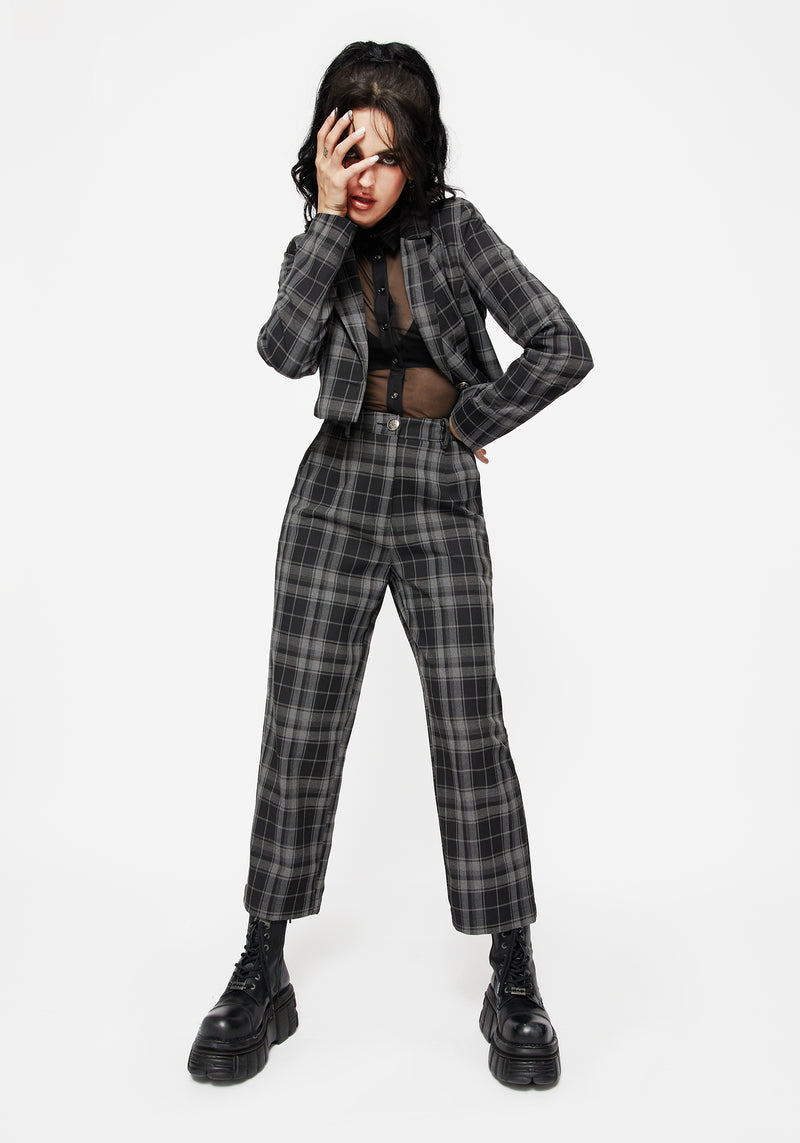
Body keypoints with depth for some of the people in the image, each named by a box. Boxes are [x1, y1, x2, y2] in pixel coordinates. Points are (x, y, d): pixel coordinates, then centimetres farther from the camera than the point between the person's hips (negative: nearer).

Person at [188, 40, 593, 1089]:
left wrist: (468, 422, 0)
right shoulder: (317, 248, 8)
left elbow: (563, 350, -7)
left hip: (441, 500, -2)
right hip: (338, 491, 2)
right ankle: (262, 977, 9)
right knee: (300, 725, -2)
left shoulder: (455, 227, 1)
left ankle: (515, 984, 8)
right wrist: (327, 217, -12)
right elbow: (288, 351, -14)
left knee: (470, 729, -5)